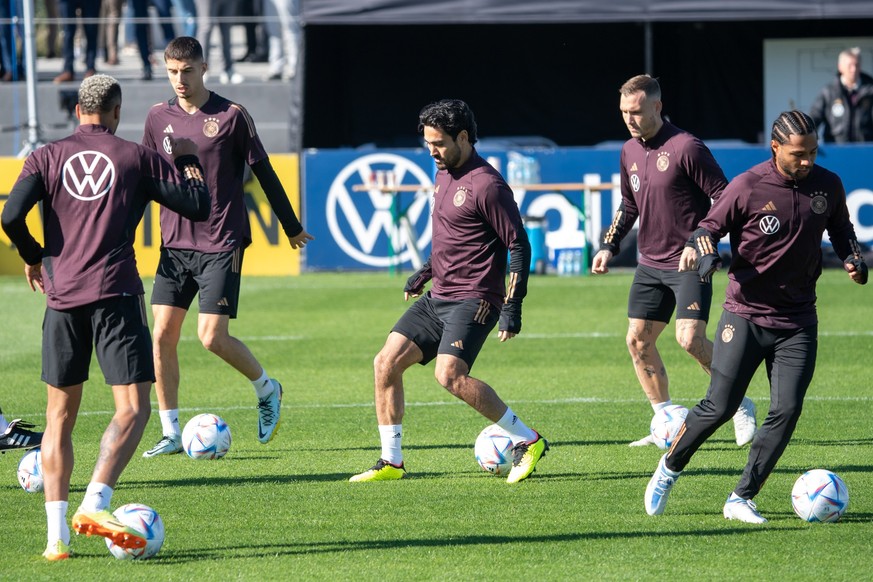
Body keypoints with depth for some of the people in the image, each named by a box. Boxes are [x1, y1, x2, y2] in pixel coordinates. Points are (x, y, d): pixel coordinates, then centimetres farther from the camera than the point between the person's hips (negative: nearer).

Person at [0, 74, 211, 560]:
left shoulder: (48, 158, 8)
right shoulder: (136, 157, 4)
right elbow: (198, 206, 4)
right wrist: (189, 160, 23)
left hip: (62, 296, 3)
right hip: (116, 292, -3)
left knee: (60, 416, 12)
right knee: (133, 409, -5)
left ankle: (57, 533, 4)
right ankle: (95, 505, -27)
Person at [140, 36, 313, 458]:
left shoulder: (231, 117, -6)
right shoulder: (159, 118, 6)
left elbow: (264, 173, 1)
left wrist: (292, 228, 8)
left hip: (221, 245, -4)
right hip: (175, 245, 4)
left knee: (212, 337, -10)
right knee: (163, 334, -3)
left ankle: (267, 388, 18)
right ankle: (170, 433, 6)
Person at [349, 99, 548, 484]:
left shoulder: (486, 185, -15)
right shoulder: (444, 174, 13)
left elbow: (519, 246, -14)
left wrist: (513, 305, -19)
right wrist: (424, 273, 30)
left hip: (473, 300, -9)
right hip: (438, 297, 9)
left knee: (450, 375, -25)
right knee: (386, 362, 0)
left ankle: (527, 441, -13)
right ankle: (391, 462, 8)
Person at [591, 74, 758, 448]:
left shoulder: (686, 147, -14)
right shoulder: (630, 151, 9)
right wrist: (609, 246, 14)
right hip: (650, 263, 8)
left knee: (690, 338, -19)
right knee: (638, 341, 4)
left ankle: (740, 406, 0)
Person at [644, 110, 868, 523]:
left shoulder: (827, 186, 1)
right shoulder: (748, 187, -11)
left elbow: (841, 229, 19)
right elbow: (709, 226, 0)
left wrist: (853, 259, 0)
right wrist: (700, 248, -21)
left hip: (797, 322, 3)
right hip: (745, 315, -3)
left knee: (786, 410, -9)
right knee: (720, 407, -5)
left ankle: (742, 499, 0)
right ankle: (669, 468, 20)